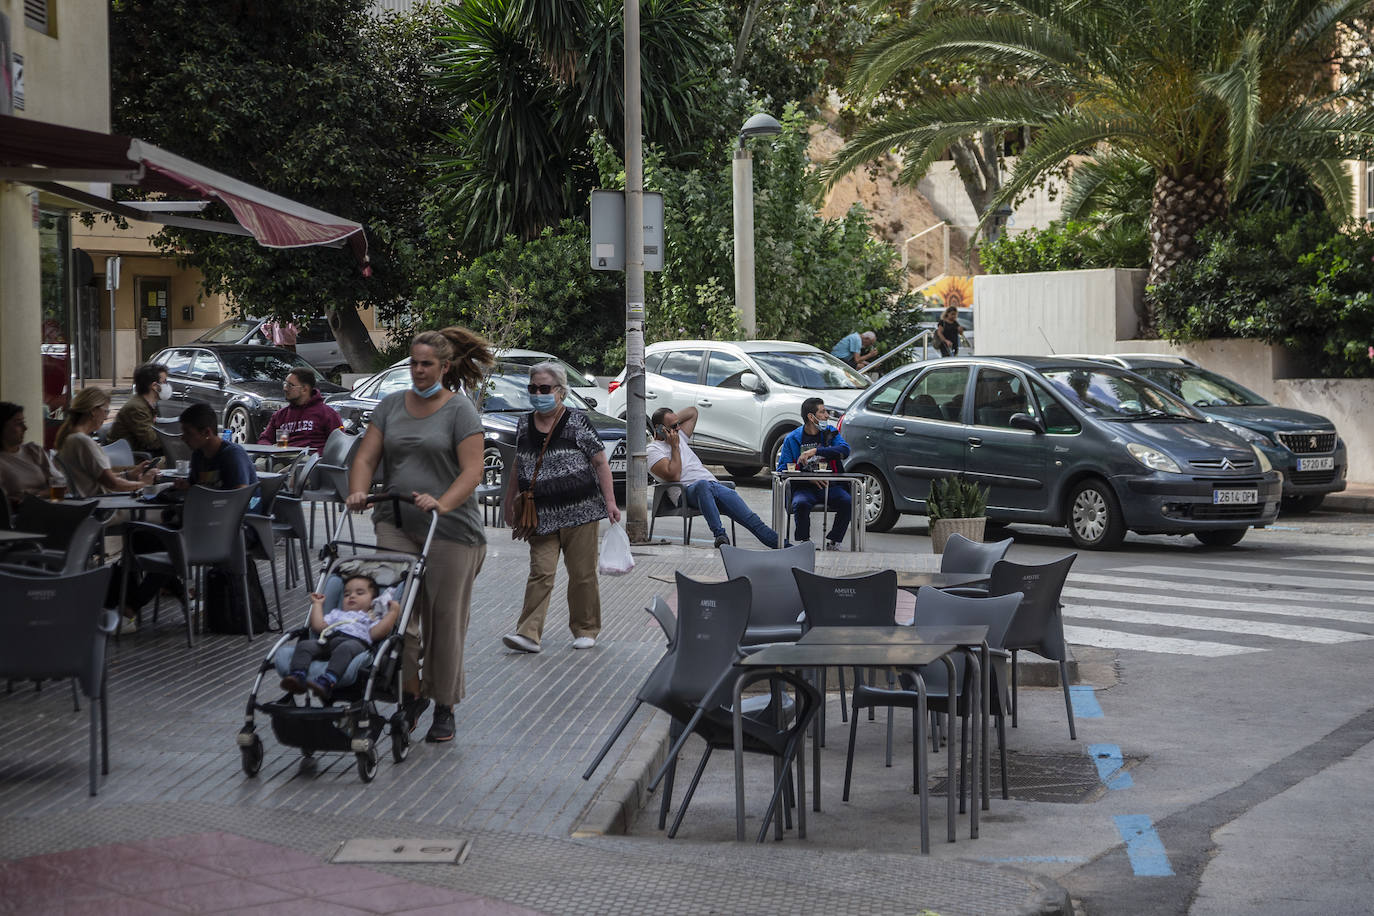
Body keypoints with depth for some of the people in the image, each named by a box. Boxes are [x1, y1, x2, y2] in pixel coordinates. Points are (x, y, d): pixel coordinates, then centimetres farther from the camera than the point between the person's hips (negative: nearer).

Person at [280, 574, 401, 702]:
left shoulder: (371, 618, 33)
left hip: (356, 641, -4)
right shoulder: (337, 614, 46)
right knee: (304, 645, -24)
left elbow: (376, 634, 10)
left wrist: (393, 613, 10)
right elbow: (318, 626, 29)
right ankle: (298, 677, -47)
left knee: (345, 648, -41)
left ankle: (327, 682, -63)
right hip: (328, 639, 4)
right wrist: (317, 604, 39)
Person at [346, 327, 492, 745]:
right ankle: (412, 691, 7)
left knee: (445, 618, 3)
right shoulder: (391, 405, 11)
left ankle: (444, 707, 14)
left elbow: (472, 470, -12)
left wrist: (442, 503, -27)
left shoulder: (460, 410, -3)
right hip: (396, 525, 3)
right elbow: (366, 457, 7)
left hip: (449, 530, -3)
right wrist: (358, 492, -13)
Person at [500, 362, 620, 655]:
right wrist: (509, 502, 23)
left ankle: (586, 630, 17)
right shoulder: (524, 425, 10)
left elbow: (600, 462, -3)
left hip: (579, 512, -3)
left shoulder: (577, 422, -4)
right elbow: (519, 466, 21)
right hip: (542, 516, 3)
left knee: (582, 573, 4)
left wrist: (610, 501, -10)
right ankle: (529, 634, -10)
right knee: (540, 573, -5)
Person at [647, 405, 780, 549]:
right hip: (689, 490, -7)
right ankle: (720, 535, -49)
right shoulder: (653, 449, 3)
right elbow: (673, 476, -12)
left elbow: (692, 411, 36)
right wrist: (674, 447, -4)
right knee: (702, 485, -43)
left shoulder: (679, 437, 26)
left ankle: (776, 541, -24)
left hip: (714, 484, 7)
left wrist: (674, 420, 21)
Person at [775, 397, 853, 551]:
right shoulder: (792, 439, 6)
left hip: (830, 486, 2)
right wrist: (808, 478, -15)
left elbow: (844, 450, -9)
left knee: (848, 502, -29)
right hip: (804, 487, -2)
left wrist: (816, 451, -20)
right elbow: (783, 469, 1)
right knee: (801, 504, -36)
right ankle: (803, 543, -16)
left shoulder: (830, 433, 12)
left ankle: (833, 542, -11)